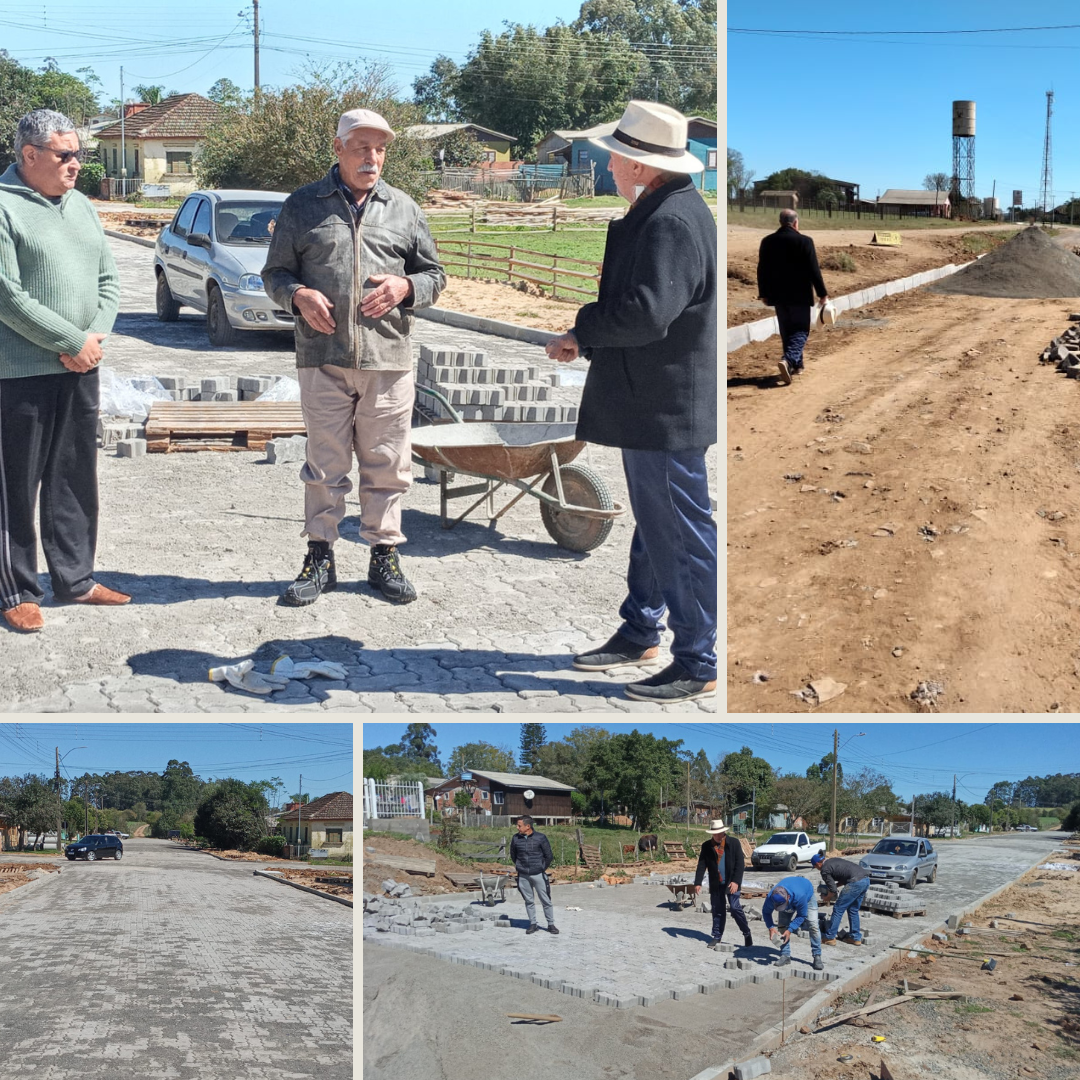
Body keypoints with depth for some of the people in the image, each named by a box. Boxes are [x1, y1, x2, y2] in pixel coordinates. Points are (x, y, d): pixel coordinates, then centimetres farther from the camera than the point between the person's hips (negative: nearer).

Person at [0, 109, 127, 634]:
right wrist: (73, 341, -15)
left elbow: (108, 280, 13)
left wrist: (95, 337, -4)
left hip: (80, 369, 7)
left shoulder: (81, 206, 13)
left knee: (75, 481, 14)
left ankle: (75, 578, 25)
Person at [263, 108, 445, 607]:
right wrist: (298, 296, -10)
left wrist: (405, 287, -6)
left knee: (386, 466, 5)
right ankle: (320, 557, 14)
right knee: (325, 463, 3)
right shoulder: (303, 206, 8)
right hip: (323, 358, -1)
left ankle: (385, 555, 18)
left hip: (389, 359, 1)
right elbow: (274, 272, 11)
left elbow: (434, 275, 16)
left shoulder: (403, 209, 13)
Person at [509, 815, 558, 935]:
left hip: (538, 875, -3)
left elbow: (549, 856, 1)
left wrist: (543, 868, 6)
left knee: (546, 900, 1)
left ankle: (551, 924, 10)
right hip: (523, 876, 3)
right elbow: (513, 854, 18)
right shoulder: (516, 839, 0)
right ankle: (532, 924, 17)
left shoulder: (540, 838, -8)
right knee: (528, 901, 8)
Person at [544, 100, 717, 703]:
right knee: (652, 523, 19)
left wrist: (582, 330, -13)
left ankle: (699, 665, 6)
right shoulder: (657, 213, 15)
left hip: (668, 410, -11)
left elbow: (645, 313, -28)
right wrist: (585, 340, 7)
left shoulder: (672, 223, -20)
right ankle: (641, 636, 33)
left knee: (681, 531, -3)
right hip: (649, 403, 11)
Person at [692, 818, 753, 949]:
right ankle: (717, 937, 16)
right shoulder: (707, 846, 3)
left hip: (731, 883, -3)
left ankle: (747, 934, 6)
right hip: (716, 884, 3)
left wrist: (736, 881, -16)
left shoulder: (734, 842, -4)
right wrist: (698, 883, -6)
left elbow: (740, 863, -7)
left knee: (736, 908, -7)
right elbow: (701, 865, 3)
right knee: (717, 911, 6)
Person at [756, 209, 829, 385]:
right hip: (799, 295, -4)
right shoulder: (804, 241, -12)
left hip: (778, 295, 4)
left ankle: (796, 364, 23)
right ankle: (788, 360, -23)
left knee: (786, 331, 17)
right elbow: (813, 270, -11)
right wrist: (822, 293, -3)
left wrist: (763, 293, 16)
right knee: (800, 331, 0)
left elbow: (762, 270, 6)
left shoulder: (767, 242, 1)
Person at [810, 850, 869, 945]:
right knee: (853, 910, 21)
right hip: (866, 880, 9)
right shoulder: (833, 861, 26)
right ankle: (856, 938, 25)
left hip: (856, 882, -9)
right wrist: (836, 885, 31)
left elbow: (833, 890, 1)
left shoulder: (825, 870, 0)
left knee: (838, 909, 3)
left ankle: (830, 937, 8)